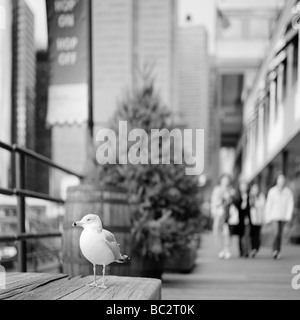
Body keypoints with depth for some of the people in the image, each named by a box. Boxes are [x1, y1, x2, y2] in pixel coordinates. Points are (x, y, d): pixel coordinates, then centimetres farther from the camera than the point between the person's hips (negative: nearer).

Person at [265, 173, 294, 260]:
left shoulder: (288, 191, 2)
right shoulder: (272, 191, 0)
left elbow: (290, 204, 0)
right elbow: (268, 204, 3)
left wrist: (289, 216, -11)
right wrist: (268, 217, 0)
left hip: (283, 216, 2)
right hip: (274, 216, -2)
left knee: (280, 234, 9)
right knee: (277, 233, -18)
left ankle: (278, 252, 19)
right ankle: (275, 250, -18)